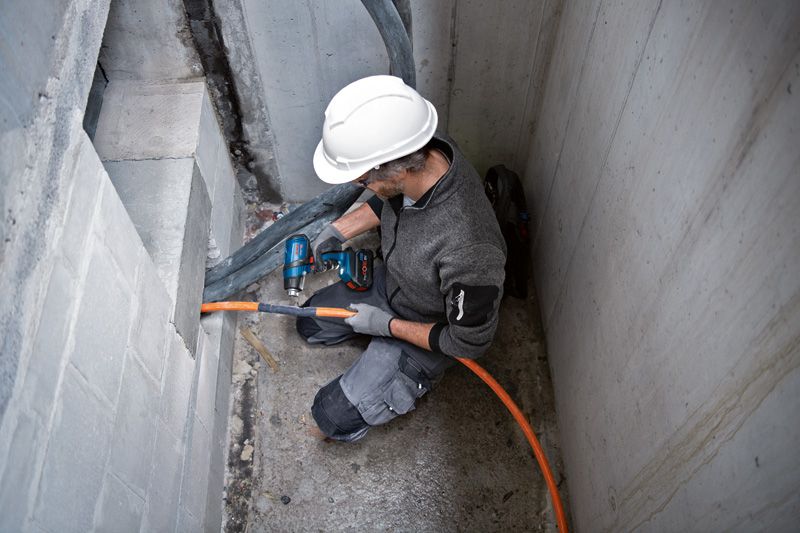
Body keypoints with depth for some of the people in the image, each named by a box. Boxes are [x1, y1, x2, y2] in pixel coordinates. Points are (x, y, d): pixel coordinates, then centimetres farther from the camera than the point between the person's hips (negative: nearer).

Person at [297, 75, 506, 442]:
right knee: (310, 324, 20)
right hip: (389, 282, 7)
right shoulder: (422, 152, -25)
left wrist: (387, 325, -20)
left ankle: (416, 375, 14)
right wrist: (339, 230, 0)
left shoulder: (467, 250, -47)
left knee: (333, 417, -4)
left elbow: (470, 343, -28)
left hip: (426, 333, -7)